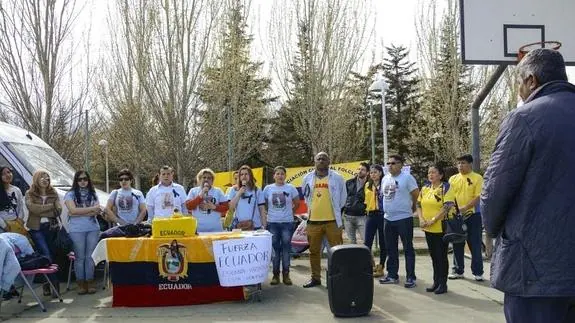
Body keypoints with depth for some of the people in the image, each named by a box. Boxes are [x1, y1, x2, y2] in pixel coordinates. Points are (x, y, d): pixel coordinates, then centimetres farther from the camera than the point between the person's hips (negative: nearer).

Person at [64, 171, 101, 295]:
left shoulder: (93, 194, 14)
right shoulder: (70, 194, 5)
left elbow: (97, 211, 1)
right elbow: (73, 210, -10)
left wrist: (79, 213, -9)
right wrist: (91, 209, -8)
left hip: (93, 229, 3)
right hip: (77, 230, -3)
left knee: (91, 256, 2)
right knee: (80, 257, -2)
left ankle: (90, 283, 7)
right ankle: (81, 284, 4)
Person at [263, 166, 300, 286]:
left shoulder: (290, 188, 1)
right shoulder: (268, 189, 2)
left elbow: (297, 203, 11)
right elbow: (264, 205, 12)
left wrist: (289, 212, 10)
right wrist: (272, 212, 7)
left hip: (287, 222, 0)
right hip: (272, 223, 1)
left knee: (286, 249, 2)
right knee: (274, 249, 4)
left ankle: (286, 274, 9)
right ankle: (275, 274, 11)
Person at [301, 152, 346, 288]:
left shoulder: (337, 178, -2)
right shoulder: (308, 178, 6)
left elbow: (343, 196, 8)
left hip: (332, 220, -3)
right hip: (314, 220, 3)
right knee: (314, 251, 10)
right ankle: (315, 278, 21)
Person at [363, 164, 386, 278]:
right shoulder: (367, 185, 11)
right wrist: (367, 207, 10)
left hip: (382, 215, -5)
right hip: (371, 215, 5)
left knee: (383, 242, 6)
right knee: (367, 242, 1)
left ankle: (381, 267, 14)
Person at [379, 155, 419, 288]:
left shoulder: (407, 177, -11)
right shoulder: (385, 179, 9)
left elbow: (416, 194, -6)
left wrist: (412, 208, 5)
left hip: (404, 218, -7)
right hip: (388, 218, 7)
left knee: (408, 249, 0)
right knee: (391, 249, 14)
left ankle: (410, 277, 5)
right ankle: (392, 275, 24)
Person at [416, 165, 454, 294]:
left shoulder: (445, 187, -8)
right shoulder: (425, 188, 10)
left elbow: (447, 207, -17)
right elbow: (419, 204, 13)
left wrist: (432, 220, -18)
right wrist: (421, 219, -4)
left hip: (441, 228, -6)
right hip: (428, 229, 6)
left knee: (441, 256, 1)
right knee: (433, 256, 13)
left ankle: (443, 284, 10)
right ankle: (436, 282, 23)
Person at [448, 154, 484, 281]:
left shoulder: (477, 178, -5)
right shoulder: (453, 179, 8)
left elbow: (478, 197, -12)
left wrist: (465, 208, -22)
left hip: (473, 215, -4)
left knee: (475, 245, 2)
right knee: (457, 245, 10)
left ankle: (477, 272, 11)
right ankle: (458, 271, 20)